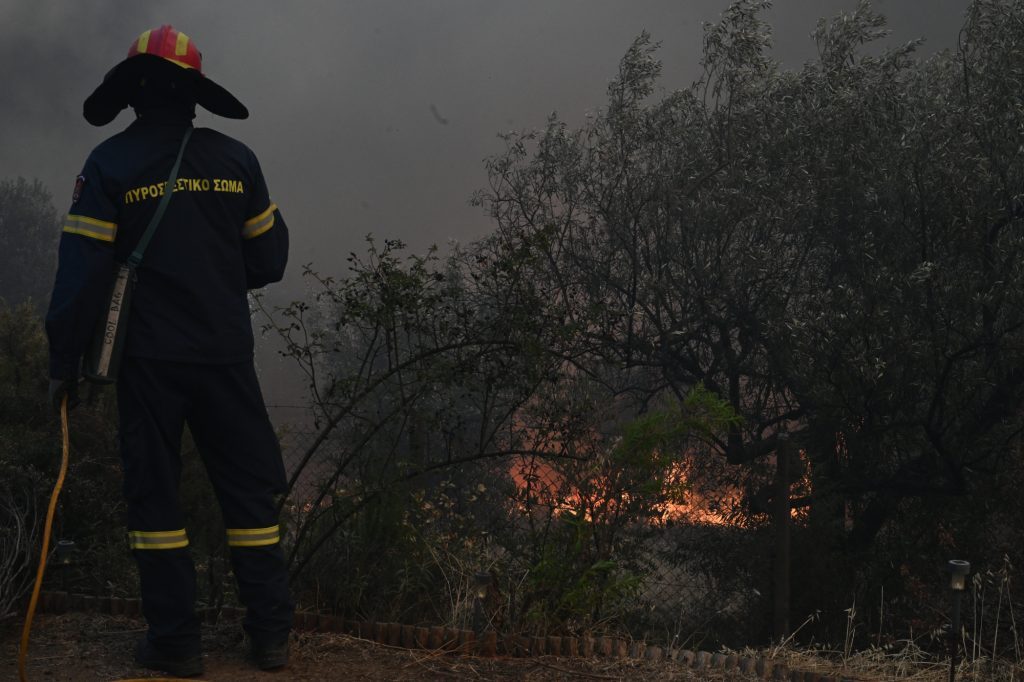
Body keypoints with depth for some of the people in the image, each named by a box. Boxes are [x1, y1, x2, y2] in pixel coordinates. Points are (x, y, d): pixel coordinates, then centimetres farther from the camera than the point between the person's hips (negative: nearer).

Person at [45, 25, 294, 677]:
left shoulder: (110, 164, -4)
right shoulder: (235, 158, 3)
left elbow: (83, 270, -8)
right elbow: (268, 261, 6)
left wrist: (65, 361, -1)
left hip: (149, 359, -2)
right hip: (226, 353, 2)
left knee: (154, 489, 9)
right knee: (250, 485, 11)